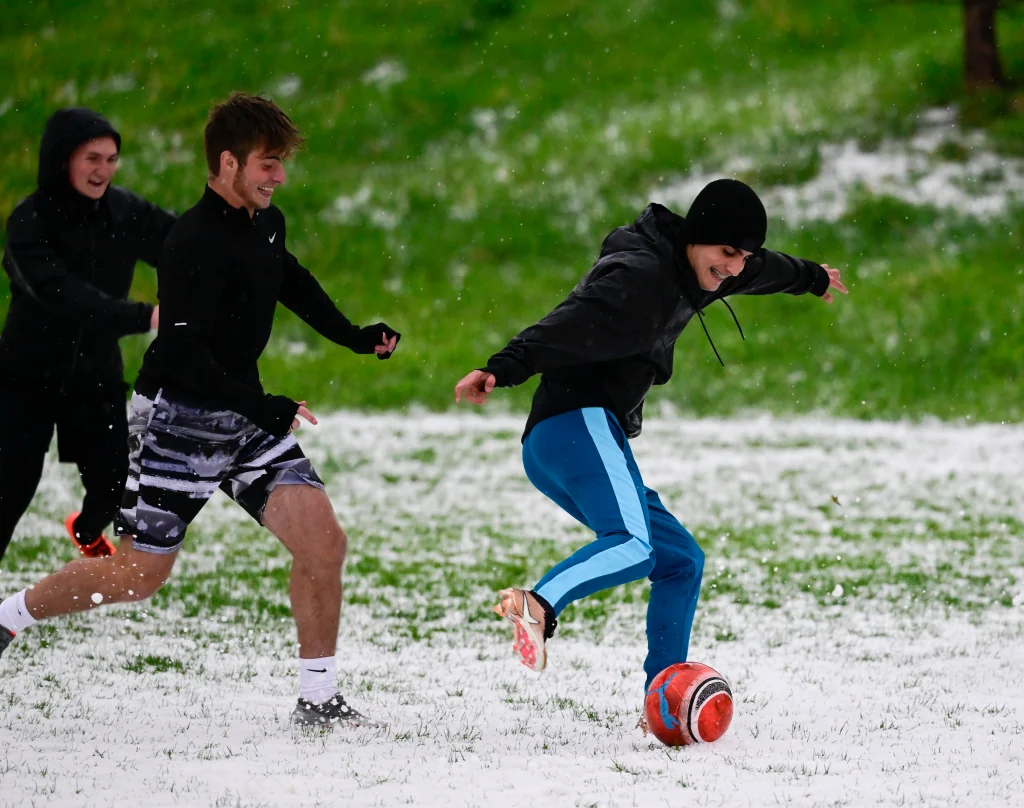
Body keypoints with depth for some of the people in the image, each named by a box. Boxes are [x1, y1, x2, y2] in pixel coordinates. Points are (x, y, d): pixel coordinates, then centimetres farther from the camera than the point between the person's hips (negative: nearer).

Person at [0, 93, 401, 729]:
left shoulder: (268, 224, 5)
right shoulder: (197, 243, -23)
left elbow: (291, 281, 28)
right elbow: (184, 353, -28)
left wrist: (355, 337, 20)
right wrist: (259, 407, -33)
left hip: (246, 412, 7)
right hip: (179, 419, -7)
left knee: (323, 540, -9)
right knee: (138, 575, 1)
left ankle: (319, 701, 0)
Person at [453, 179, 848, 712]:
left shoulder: (685, 274, 21)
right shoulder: (641, 276, -11)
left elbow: (761, 270, 43)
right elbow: (571, 324, -27)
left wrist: (810, 278, 63)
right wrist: (504, 369, -42)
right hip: (581, 426, -11)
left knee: (682, 559, 14)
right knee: (633, 544, -33)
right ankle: (537, 607, -58)